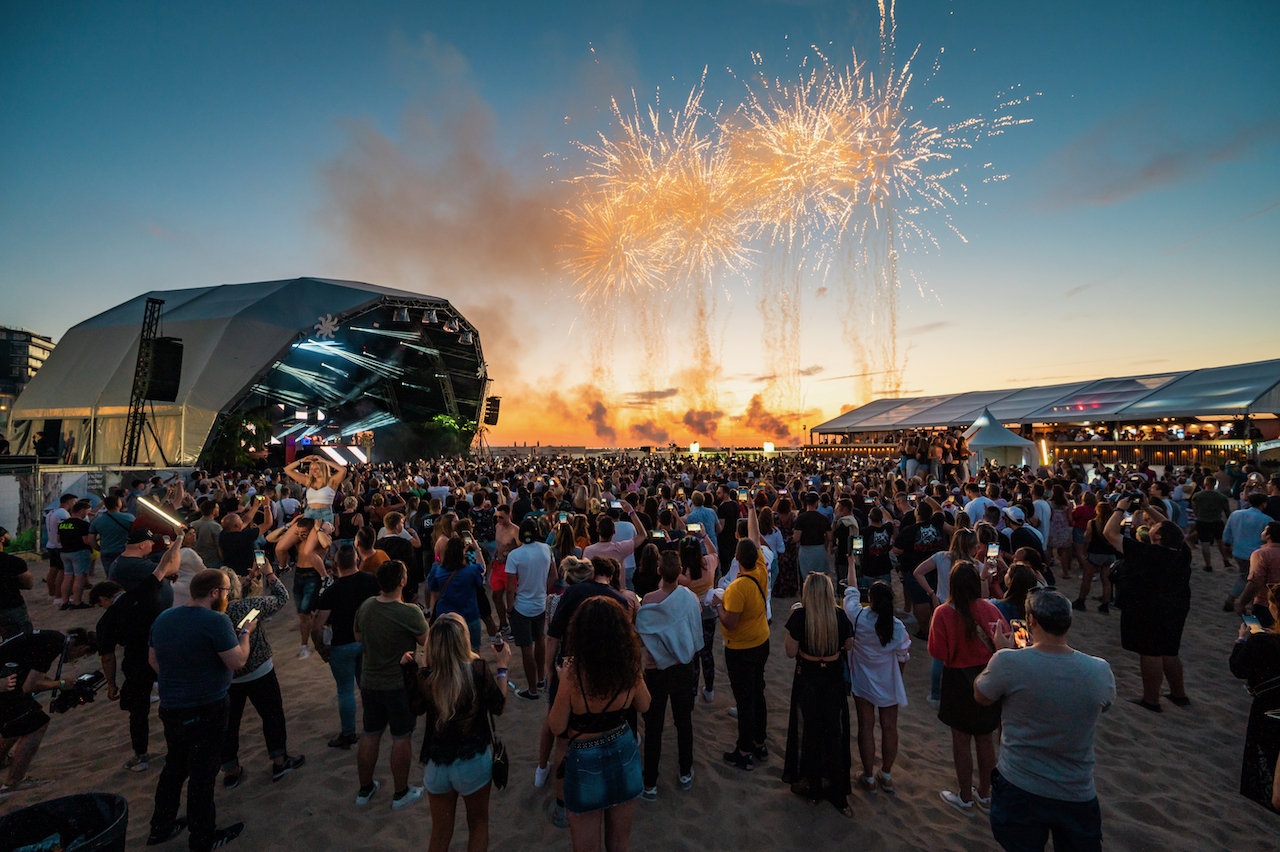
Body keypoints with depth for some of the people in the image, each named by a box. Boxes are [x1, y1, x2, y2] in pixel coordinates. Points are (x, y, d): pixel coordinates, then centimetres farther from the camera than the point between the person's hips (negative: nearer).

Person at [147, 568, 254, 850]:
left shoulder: (163, 618, 2)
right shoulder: (216, 620, -24)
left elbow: (154, 661, 13)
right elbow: (237, 661, -21)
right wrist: (245, 633, -7)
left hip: (170, 708, 7)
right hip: (206, 711, -7)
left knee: (174, 766, 25)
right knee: (202, 774, 8)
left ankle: (160, 827, 40)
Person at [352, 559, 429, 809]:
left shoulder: (365, 606, -7)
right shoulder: (409, 613, -26)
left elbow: (357, 636, 11)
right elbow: (427, 641, -12)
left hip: (369, 683, 6)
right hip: (401, 685, -6)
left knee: (370, 736, 20)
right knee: (401, 738, 10)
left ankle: (364, 790, 36)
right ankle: (401, 794, 25)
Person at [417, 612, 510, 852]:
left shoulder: (424, 678, -19)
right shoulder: (478, 670, -24)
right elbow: (498, 707, -10)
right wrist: (502, 668, 1)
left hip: (436, 766, 2)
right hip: (474, 763, -2)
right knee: (478, 823, 25)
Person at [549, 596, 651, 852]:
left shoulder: (573, 673, -28)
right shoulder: (630, 668, -17)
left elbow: (557, 727, -13)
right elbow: (643, 706, 3)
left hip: (586, 762, -3)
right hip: (625, 756, 3)